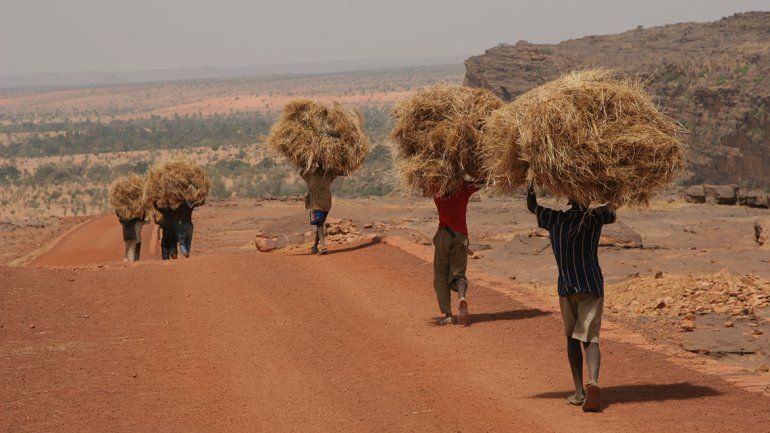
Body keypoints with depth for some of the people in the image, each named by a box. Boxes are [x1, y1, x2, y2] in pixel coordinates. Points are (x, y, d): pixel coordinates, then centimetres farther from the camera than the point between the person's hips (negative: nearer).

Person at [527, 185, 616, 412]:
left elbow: (531, 206, 16)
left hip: (567, 287, 0)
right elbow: (612, 215, 22)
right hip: (593, 286, 0)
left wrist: (531, 184, 22)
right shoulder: (595, 218, -1)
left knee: (572, 337, 15)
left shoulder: (555, 220, -1)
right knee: (590, 338, -4)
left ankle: (579, 391, 12)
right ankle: (593, 381, -30)